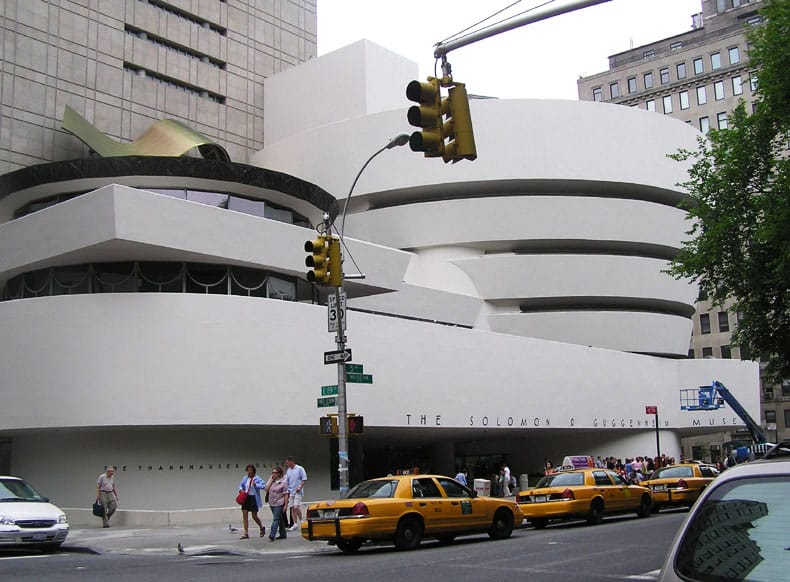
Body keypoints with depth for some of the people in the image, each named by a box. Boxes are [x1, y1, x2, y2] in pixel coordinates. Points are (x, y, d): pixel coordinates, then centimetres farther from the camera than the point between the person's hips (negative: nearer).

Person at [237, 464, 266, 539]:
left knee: (254, 516, 0)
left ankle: (262, 527, 28)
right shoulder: (245, 478, 6)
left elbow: (264, 485, -17)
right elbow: (241, 485, 21)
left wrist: (256, 485, -29)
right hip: (245, 498, 5)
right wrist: (241, 489, 0)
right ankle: (246, 533, 3)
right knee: (244, 514, -2)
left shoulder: (257, 478, -8)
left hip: (253, 498, -5)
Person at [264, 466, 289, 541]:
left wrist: (285, 505, -12)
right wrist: (271, 480, -6)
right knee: (280, 519, 14)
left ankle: (272, 535, -17)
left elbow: (286, 495, -7)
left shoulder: (283, 482, -6)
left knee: (276, 519, -11)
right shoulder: (271, 481, 9)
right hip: (272, 504, 6)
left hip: (279, 504, -6)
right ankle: (283, 535, 22)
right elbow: (266, 489, -5)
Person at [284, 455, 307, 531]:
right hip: (291, 492, 6)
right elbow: (286, 481, 15)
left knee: (296, 507, -15)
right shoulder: (288, 471, 13)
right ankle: (295, 524, 9)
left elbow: (304, 480, -8)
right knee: (293, 508, 5)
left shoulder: (300, 469, -6)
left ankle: (301, 521, 1)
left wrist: (300, 487, -19)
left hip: (298, 492, -6)